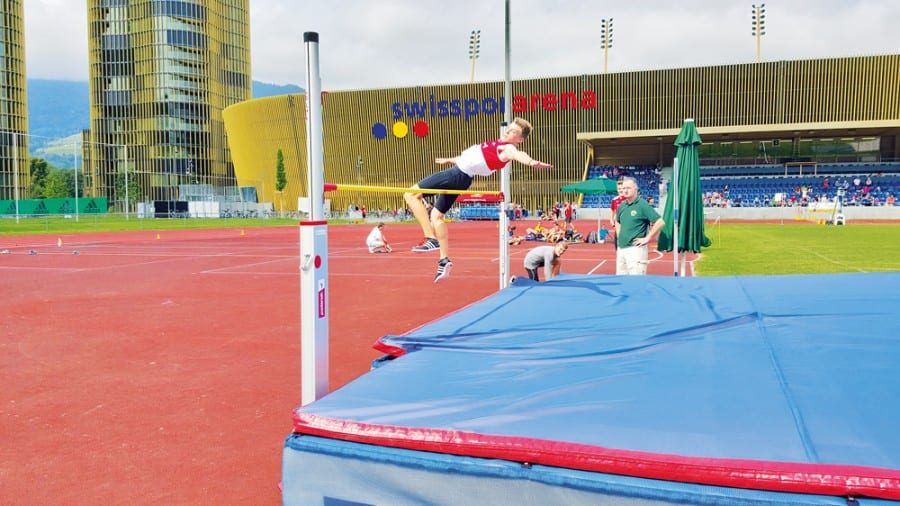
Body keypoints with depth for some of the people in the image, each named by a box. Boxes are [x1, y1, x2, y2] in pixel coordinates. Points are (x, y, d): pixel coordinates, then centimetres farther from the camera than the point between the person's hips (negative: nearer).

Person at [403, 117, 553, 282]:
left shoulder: (507, 149, -17)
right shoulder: (499, 144, 13)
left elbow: (518, 154, -42)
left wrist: (532, 162, -65)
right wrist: (450, 160, 40)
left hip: (458, 175, -10)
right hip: (458, 172, 10)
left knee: (411, 195, -7)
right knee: (436, 215, 18)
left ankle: (431, 239, -13)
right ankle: (444, 260, 19)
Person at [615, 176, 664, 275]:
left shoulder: (642, 205, -9)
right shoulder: (621, 206, 11)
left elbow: (660, 222, -15)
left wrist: (647, 238, -12)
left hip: (635, 248, -7)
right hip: (621, 249, 8)